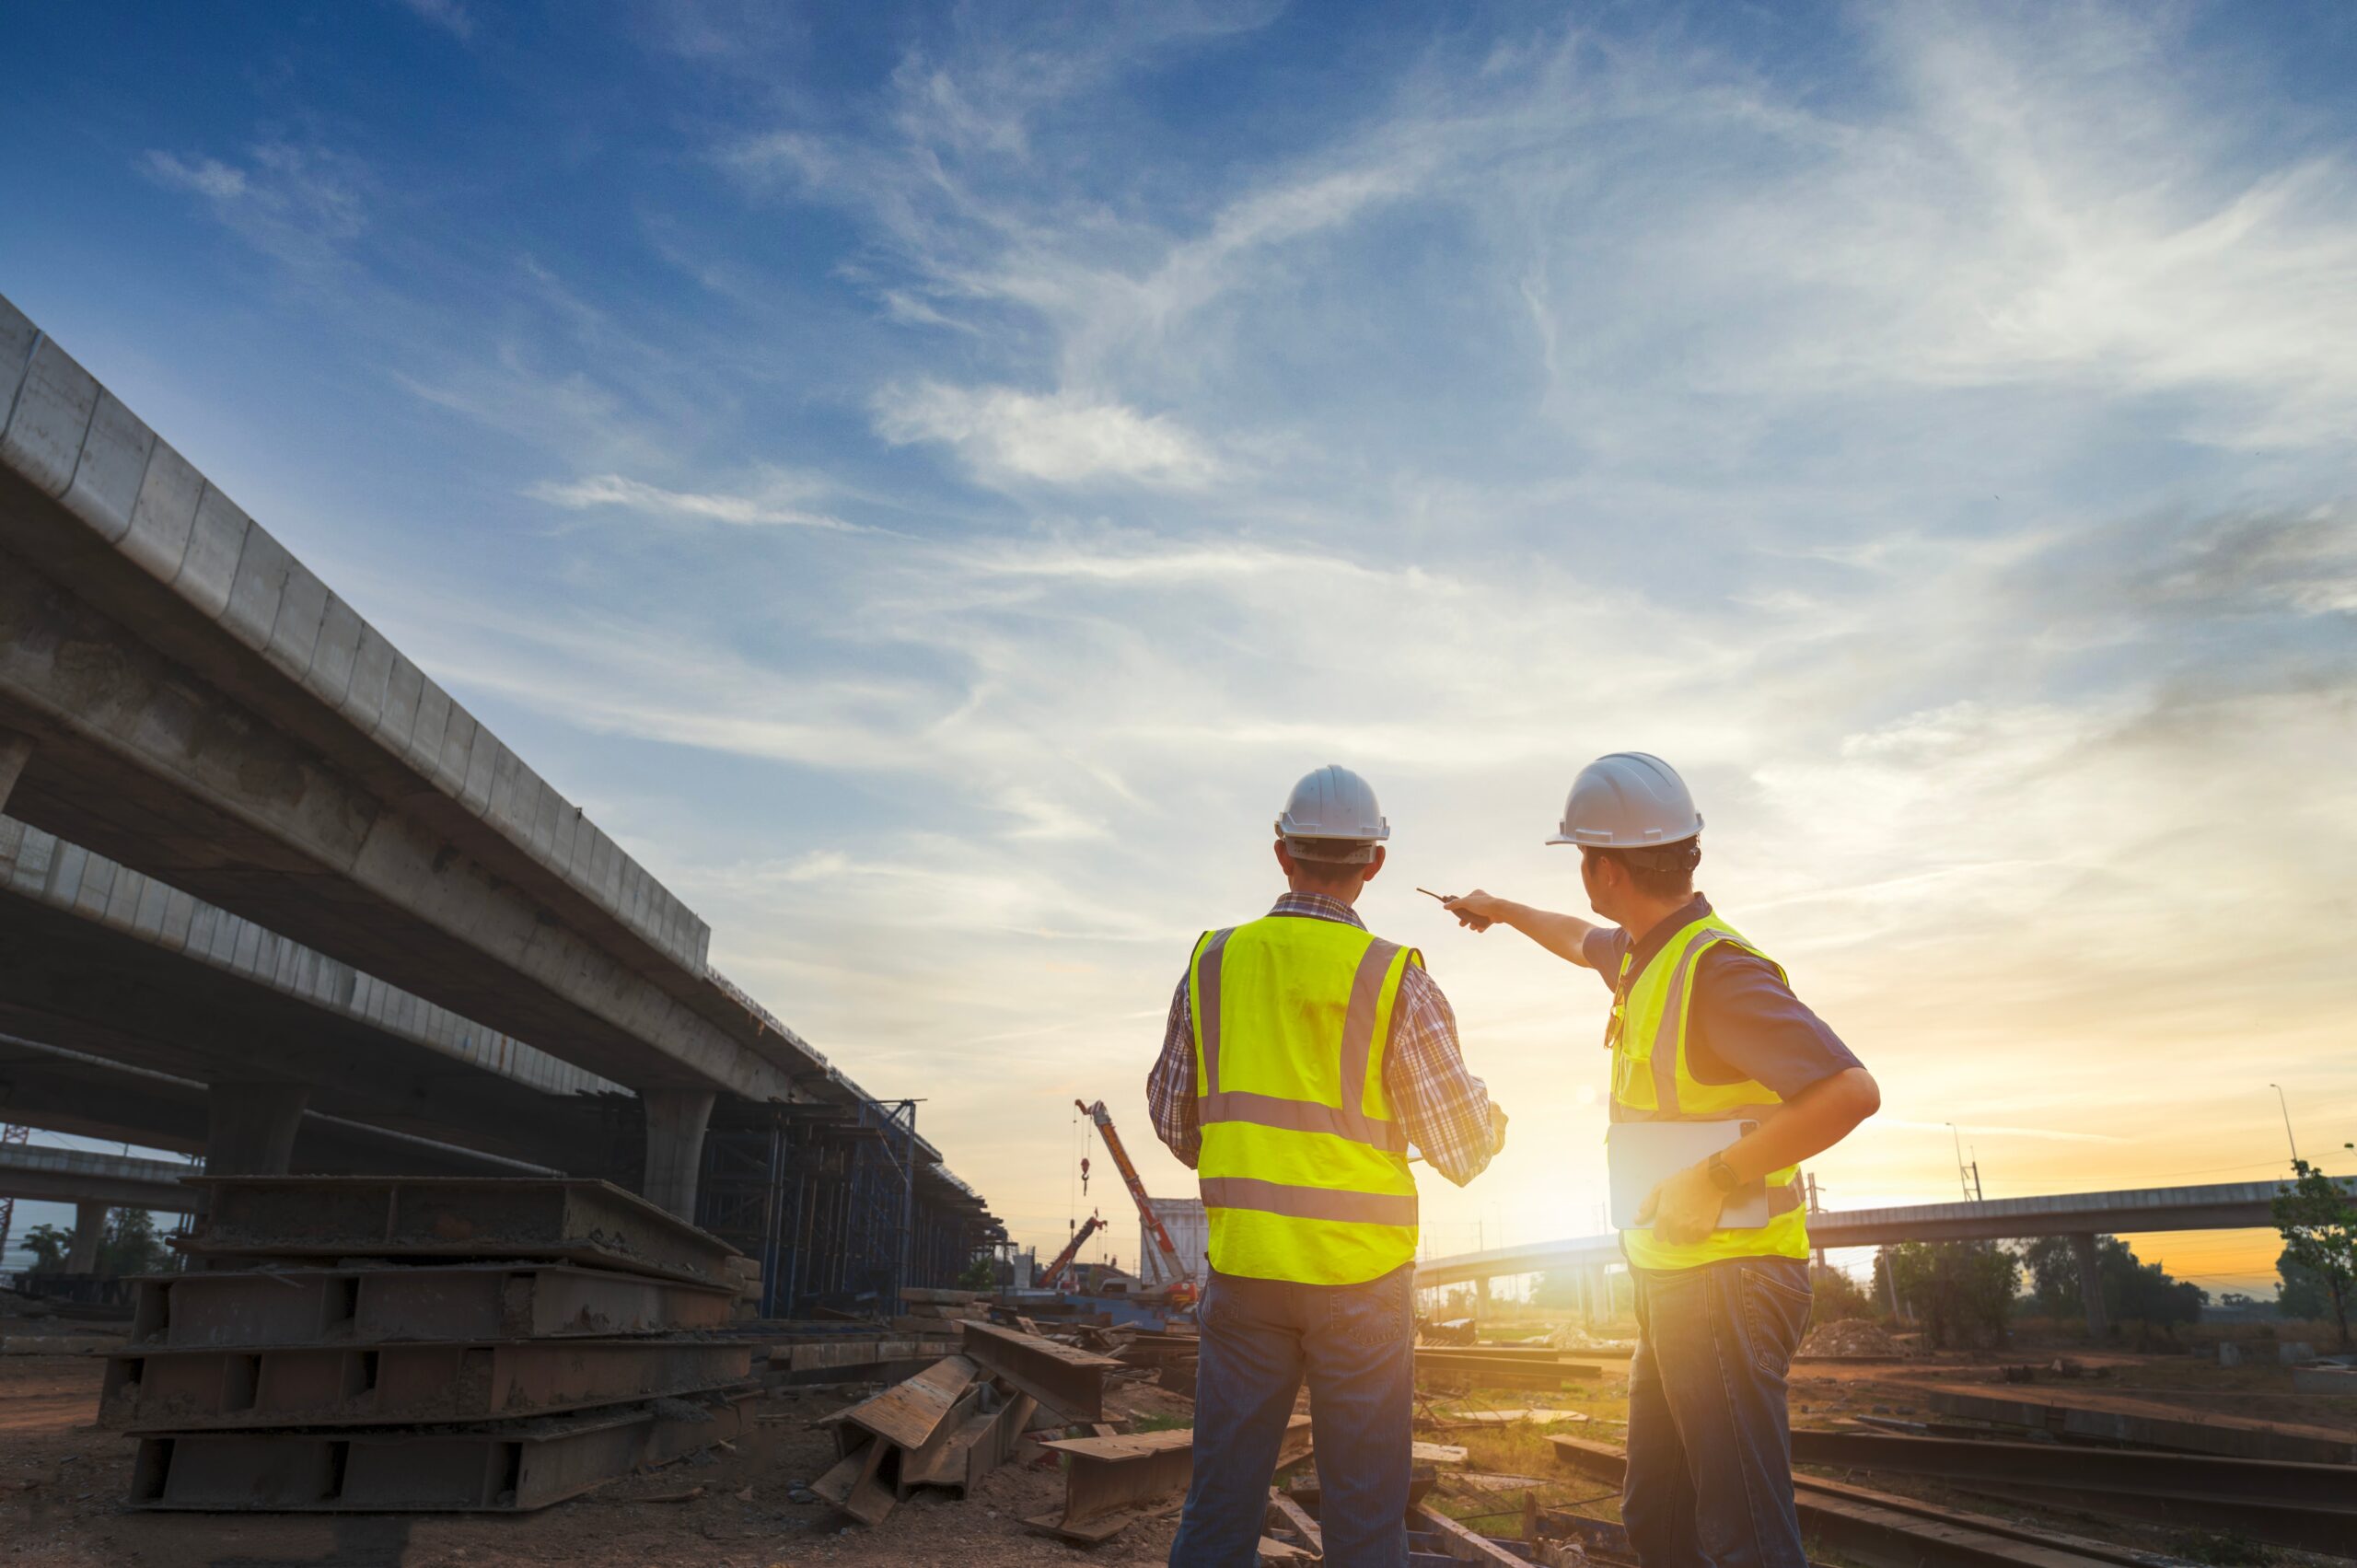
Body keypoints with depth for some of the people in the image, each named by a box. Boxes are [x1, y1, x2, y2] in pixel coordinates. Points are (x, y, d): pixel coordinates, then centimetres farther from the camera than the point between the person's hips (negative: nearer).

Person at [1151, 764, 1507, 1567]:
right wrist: (1493, 1121, 17)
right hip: (1361, 1275, -2)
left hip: (1244, 1266, 3)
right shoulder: (1394, 979, -10)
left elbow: (1172, 1116, 9)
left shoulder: (1213, 961, -1)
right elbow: (1461, 1150, -6)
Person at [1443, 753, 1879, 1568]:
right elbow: (1587, 942, 34)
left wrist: (1715, 1177, -26)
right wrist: (1504, 910, 47)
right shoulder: (1647, 951, 9)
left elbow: (1852, 1090, -29)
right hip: (1675, 1284, 10)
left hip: (1727, 1286, -10)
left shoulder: (1716, 969, -20)